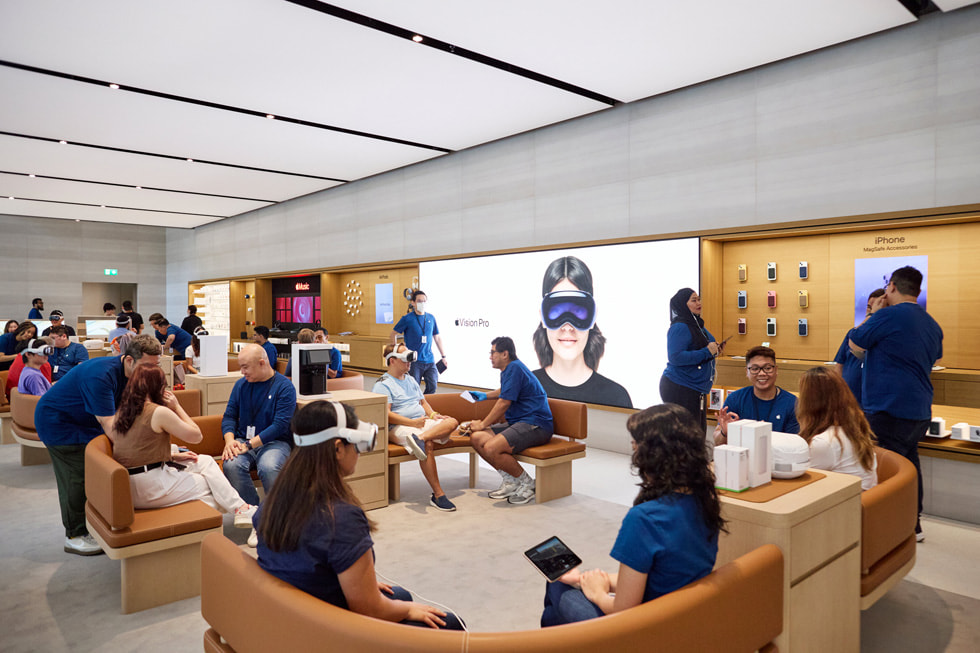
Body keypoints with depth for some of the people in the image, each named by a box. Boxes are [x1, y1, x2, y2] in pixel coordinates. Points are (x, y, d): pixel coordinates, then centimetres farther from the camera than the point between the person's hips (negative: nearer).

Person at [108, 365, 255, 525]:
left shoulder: (121, 412, 9)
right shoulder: (159, 412, -17)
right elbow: (196, 436, -7)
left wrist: (173, 455, 14)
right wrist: (177, 406, -1)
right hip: (148, 489, -9)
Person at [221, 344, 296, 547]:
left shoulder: (284, 387, -5)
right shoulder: (241, 385, 13)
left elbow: (280, 425, -13)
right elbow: (229, 416, 12)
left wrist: (249, 444, -18)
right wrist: (230, 440, -9)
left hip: (274, 442, -4)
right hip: (244, 441, 4)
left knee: (268, 468, -36)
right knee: (232, 465, -29)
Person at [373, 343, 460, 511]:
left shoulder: (411, 380, 25)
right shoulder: (383, 384, -1)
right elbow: (386, 415, -12)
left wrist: (433, 415, 4)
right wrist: (413, 422, -20)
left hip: (423, 422, 7)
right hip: (399, 427, -7)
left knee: (452, 422, -18)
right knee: (428, 444, -34)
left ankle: (420, 438, -43)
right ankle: (438, 495, -32)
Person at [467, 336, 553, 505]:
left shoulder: (515, 368, -13)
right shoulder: (508, 370, 19)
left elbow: (504, 403, -15)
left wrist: (483, 424, -6)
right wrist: (485, 395, 36)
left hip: (535, 424, -11)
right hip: (517, 422, 11)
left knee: (491, 448, -29)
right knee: (476, 438, -3)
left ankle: (527, 483, -7)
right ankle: (510, 481, 3)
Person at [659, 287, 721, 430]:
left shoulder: (698, 326, 16)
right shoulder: (679, 327, -14)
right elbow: (675, 357, -24)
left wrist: (714, 351, 8)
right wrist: (707, 352, -20)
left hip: (697, 389, 9)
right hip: (680, 389, -9)